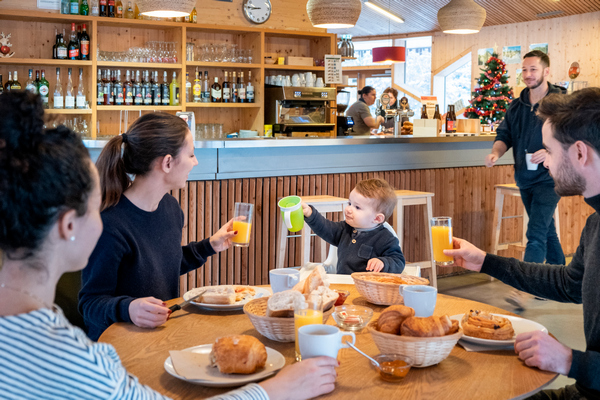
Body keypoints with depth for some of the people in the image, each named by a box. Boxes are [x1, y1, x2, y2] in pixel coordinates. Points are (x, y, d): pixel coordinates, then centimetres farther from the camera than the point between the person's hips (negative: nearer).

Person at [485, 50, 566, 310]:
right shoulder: (517, 106, 10)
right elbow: (505, 135, 12)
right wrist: (496, 152, -10)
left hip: (548, 179, -7)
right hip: (525, 179, 7)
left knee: (536, 234, -15)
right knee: (547, 232, 18)